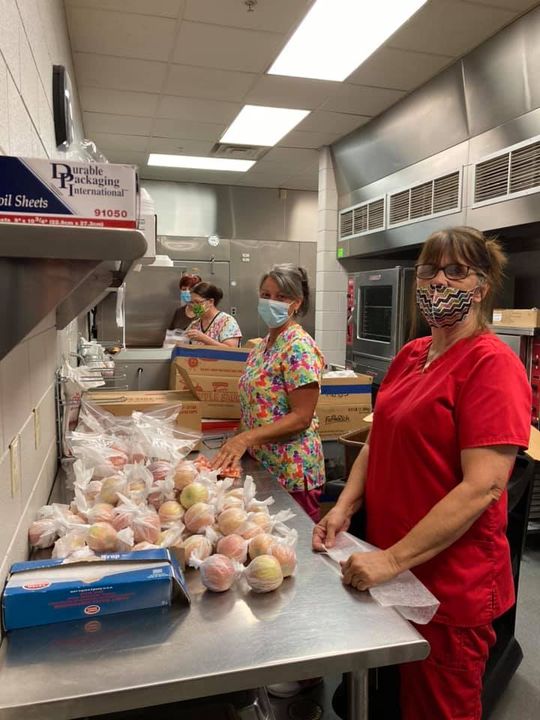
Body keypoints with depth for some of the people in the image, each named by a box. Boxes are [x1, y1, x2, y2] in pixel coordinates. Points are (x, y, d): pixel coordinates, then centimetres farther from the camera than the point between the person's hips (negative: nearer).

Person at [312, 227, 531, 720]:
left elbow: (482, 487, -24)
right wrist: (345, 508, -3)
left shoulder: (492, 364, -18)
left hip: (449, 585, -7)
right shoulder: (411, 355, 5)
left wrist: (393, 559, -24)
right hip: (386, 570, 7)